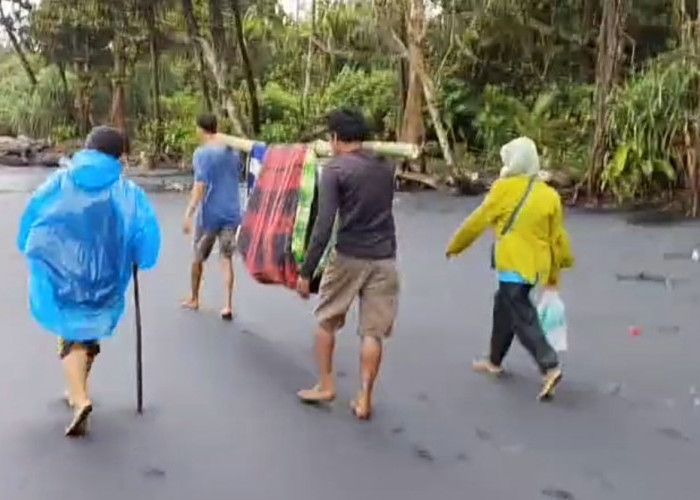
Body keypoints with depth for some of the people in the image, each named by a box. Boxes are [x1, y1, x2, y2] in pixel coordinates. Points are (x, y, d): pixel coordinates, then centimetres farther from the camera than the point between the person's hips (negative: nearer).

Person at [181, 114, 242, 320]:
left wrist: (189, 213, -22)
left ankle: (194, 299, 30)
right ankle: (228, 305, -5)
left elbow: (200, 185, -20)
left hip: (210, 213, -4)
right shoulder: (233, 151, 6)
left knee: (198, 257, 14)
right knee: (226, 258, 5)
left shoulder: (202, 153, -12)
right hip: (231, 212, 4)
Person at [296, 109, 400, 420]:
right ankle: (364, 400, 11)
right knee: (372, 331, 7)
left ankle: (325, 386, 23)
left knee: (326, 320, 17)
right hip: (384, 259, 4)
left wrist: (306, 271, -12)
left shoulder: (335, 170, -7)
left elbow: (324, 225, -14)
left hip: (348, 257, -4)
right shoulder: (385, 168, 10)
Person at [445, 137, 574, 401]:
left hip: (513, 265, -7)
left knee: (523, 317, -5)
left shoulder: (505, 189, -10)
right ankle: (495, 361, 34)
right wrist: (555, 272, 19)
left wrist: (454, 246, 9)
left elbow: (478, 221, -4)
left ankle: (550, 368, -16)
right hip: (535, 265, 7)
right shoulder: (550, 195, 6)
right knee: (504, 307, 22)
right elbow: (557, 238, 9)